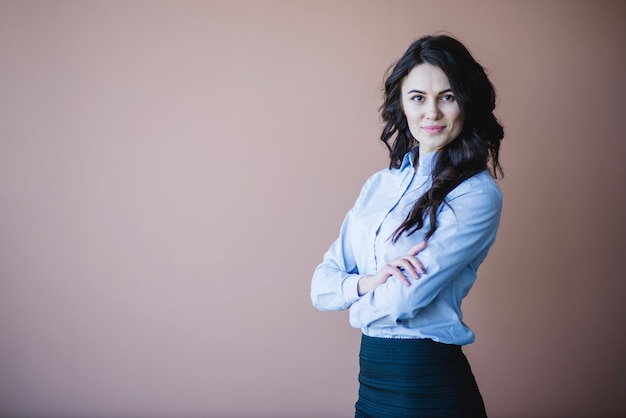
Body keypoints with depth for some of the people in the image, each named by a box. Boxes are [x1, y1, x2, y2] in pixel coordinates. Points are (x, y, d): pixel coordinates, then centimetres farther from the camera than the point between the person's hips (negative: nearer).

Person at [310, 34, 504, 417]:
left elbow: (406, 297, -21)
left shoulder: (477, 195, -14)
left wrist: (359, 304, -2)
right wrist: (368, 282, -17)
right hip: (372, 378, 6)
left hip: (431, 384, -6)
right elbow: (322, 285, 2)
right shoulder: (379, 185, 6)